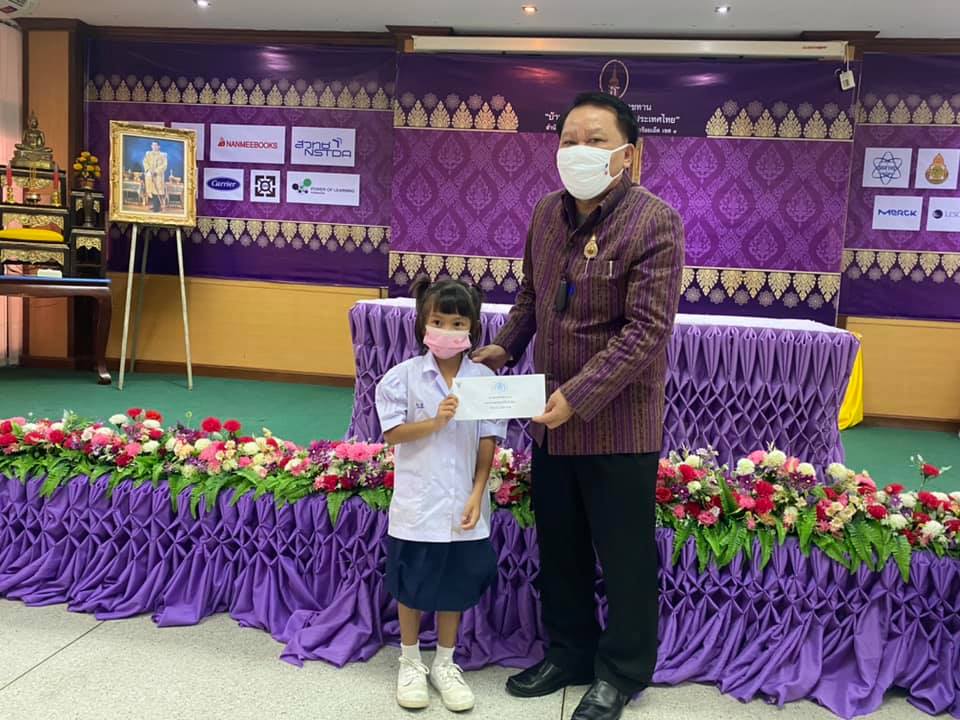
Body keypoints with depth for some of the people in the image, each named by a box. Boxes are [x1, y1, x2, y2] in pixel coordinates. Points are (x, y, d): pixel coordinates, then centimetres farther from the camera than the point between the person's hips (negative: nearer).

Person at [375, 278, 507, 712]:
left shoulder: (485, 379, -4)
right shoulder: (404, 376, -8)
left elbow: (488, 444, -3)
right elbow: (393, 434, -8)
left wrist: (477, 496, -8)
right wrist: (435, 422, -23)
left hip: (463, 505, 1)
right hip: (417, 505, -1)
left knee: (455, 588, 15)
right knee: (411, 587, 13)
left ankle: (445, 664, 34)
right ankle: (411, 663, 34)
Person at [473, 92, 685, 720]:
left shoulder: (655, 222, -16)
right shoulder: (547, 211, 5)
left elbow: (647, 329, -22)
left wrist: (579, 396, -24)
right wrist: (505, 346, 5)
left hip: (618, 425, -6)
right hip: (551, 419, 7)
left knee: (624, 556, 10)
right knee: (559, 549, 19)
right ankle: (569, 653, 40)